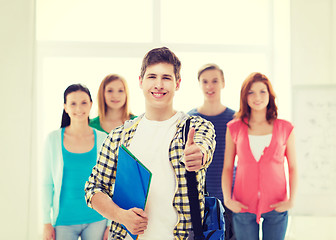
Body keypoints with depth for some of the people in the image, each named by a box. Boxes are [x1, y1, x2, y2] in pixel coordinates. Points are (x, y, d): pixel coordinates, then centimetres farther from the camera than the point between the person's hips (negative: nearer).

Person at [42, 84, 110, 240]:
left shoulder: (102, 139, -1)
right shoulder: (53, 139, -2)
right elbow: (47, 183, 2)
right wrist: (47, 223, 0)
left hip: (96, 220, 1)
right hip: (64, 220, 0)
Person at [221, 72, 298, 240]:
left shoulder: (285, 129, 2)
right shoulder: (234, 128, 2)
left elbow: (292, 168, 6)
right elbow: (227, 168, 5)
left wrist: (291, 200, -5)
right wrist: (227, 199, -6)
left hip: (276, 207, 0)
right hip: (243, 207, 0)